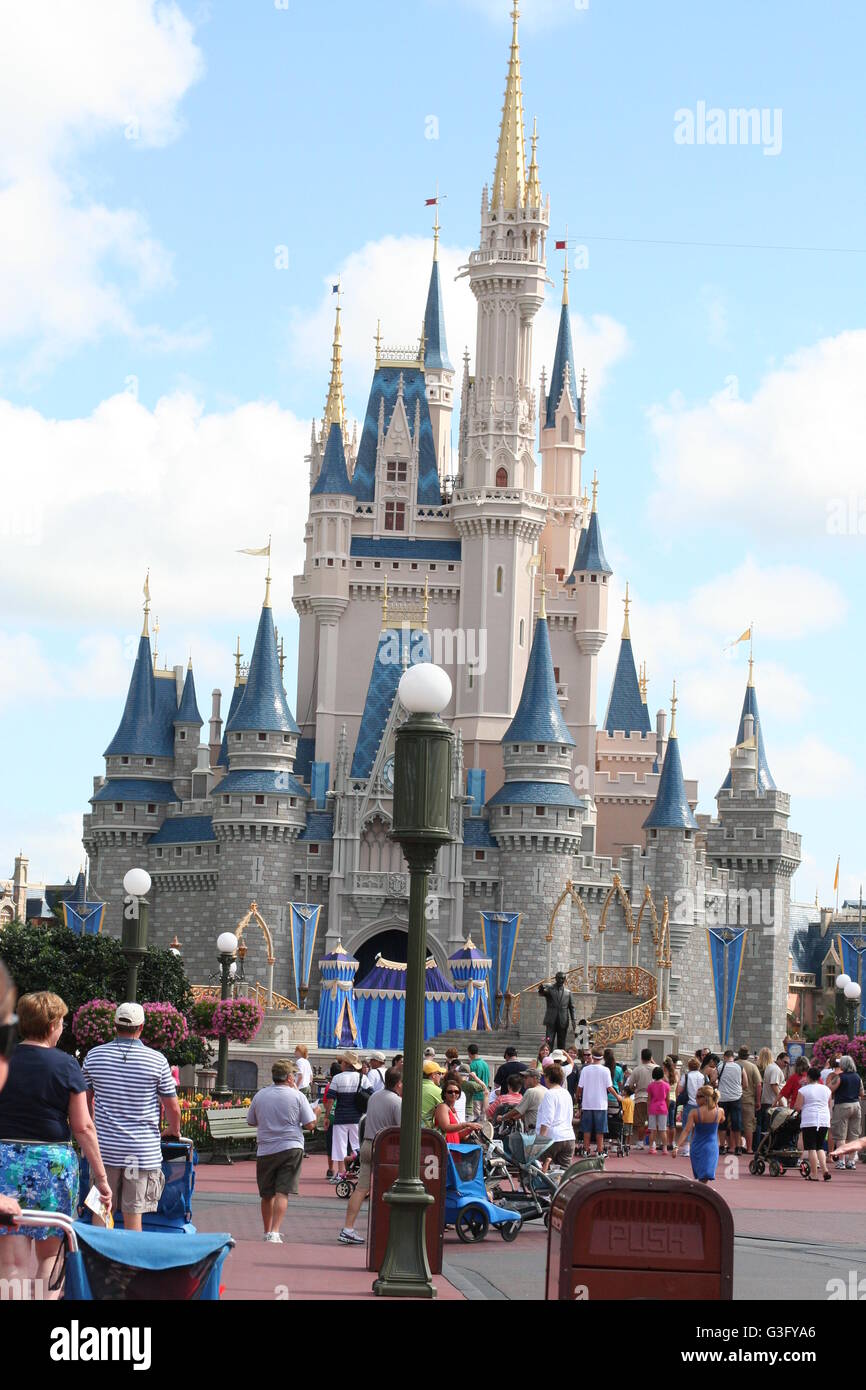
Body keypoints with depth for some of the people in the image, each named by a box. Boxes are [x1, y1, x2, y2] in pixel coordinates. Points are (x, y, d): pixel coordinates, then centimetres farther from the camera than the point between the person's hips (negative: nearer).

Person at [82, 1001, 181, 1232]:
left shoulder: (94, 1056, 3)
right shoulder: (157, 1060, -4)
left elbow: (84, 1101, 14)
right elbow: (173, 1108, 2)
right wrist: (174, 1132, 22)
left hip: (104, 1147, 2)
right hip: (143, 1150, -2)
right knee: (134, 1215, 0)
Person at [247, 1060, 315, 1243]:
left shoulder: (260, 1095, 6)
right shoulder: (297, 1096, -4)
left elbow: (251, 1121, 16)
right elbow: (310, 1125, -3)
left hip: (265, 1150, 3)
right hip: (291, 1148, -3)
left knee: (267, 1194, 14)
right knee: (282, 1192, -6)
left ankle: (267, 1232, 24)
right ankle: (275, 1232, -18)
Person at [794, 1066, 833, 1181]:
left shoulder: (803, 1090, -5)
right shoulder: (827, 1089, 9)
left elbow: (797, 1107, -6)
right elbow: (829, 1106, 15)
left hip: (809, 1121, -4)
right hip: (824, 1121, 4)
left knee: (811, 1148, 0)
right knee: (820, 1147, 13)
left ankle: (814, 1174, -3)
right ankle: (824, 1170, -4)